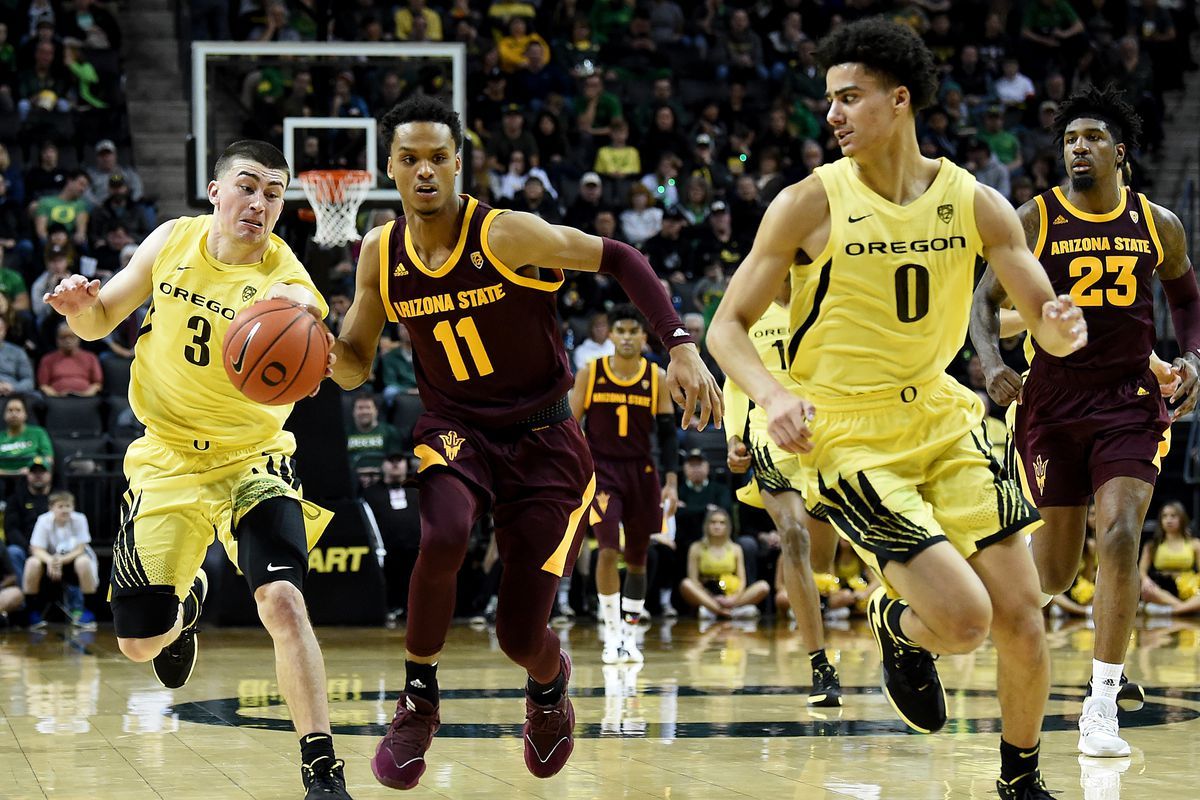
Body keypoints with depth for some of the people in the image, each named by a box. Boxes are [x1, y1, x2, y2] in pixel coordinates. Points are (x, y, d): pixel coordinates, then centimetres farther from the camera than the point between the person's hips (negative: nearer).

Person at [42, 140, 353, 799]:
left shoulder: (286, 281, -19)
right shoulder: (172, 242, -6)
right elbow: (100, 323, 6)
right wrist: (80, 306, -18)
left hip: (251, 459, -3)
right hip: (166, 458, 3)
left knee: (282, 600, -26)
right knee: (139, 641, 6)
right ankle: (188, 600, 44)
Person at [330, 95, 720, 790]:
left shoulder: (506, 235, -17)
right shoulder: (381, 254, -3)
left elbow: (618, 259, -10)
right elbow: (355, 368, 7)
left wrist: (682, 348, -20)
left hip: (543, 440, -2)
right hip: (454, 430, 2)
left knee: (520, 634, -5)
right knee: (443, 537, -34)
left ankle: (550, 682, 36)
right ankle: (418, 702, -10)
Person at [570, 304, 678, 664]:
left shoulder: (657, 378, 0)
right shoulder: (589, 374, -3)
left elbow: (667, 433, 2)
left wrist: (671, 482, -6)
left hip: (641, 473, 2)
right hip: (601, 471, -2)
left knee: (637, 557, 9)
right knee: (608, 551, -16)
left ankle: (629, 636, 20)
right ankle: (611, 635, -8)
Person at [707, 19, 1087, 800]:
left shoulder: (974, 203, -3)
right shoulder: (811, 203, -12)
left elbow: (1047, 324, 1)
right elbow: (728, 326, -8)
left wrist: (1062, 328, -24)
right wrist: (774, 396, -27)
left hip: (943, 421, 4)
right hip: (848, 439, -4)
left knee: (1023, 617, 0)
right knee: (964, 619, -18)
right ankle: (899, 626, 19)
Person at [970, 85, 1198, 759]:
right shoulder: (1034, 221, -3)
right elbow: (987, 299, 2)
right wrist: (992, 363, -16)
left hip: (1130, 402, 0)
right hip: (1052, 401, 0)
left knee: (1120, 536, -19)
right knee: (1056, 573, 4)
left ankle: (1102, 708, -12)